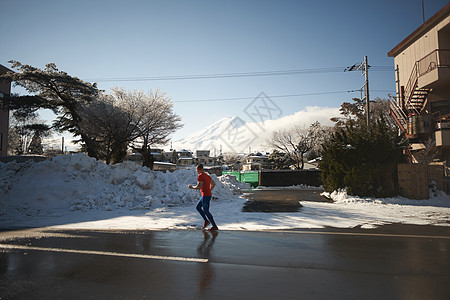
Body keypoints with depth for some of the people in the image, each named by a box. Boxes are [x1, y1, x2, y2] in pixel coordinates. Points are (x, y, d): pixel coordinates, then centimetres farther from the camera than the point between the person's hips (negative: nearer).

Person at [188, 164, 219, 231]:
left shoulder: (200, 176, -15)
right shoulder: (207, 176, 14)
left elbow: (198, 187, -21)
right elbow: (214, 184, 20)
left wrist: (192, 187, -4)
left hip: (205, 196, -10)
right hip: (208, 195, 10)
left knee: (206, 211, -1)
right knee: (198, 207, 19)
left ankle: (214, 226, 5)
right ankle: (206, 221, 16)